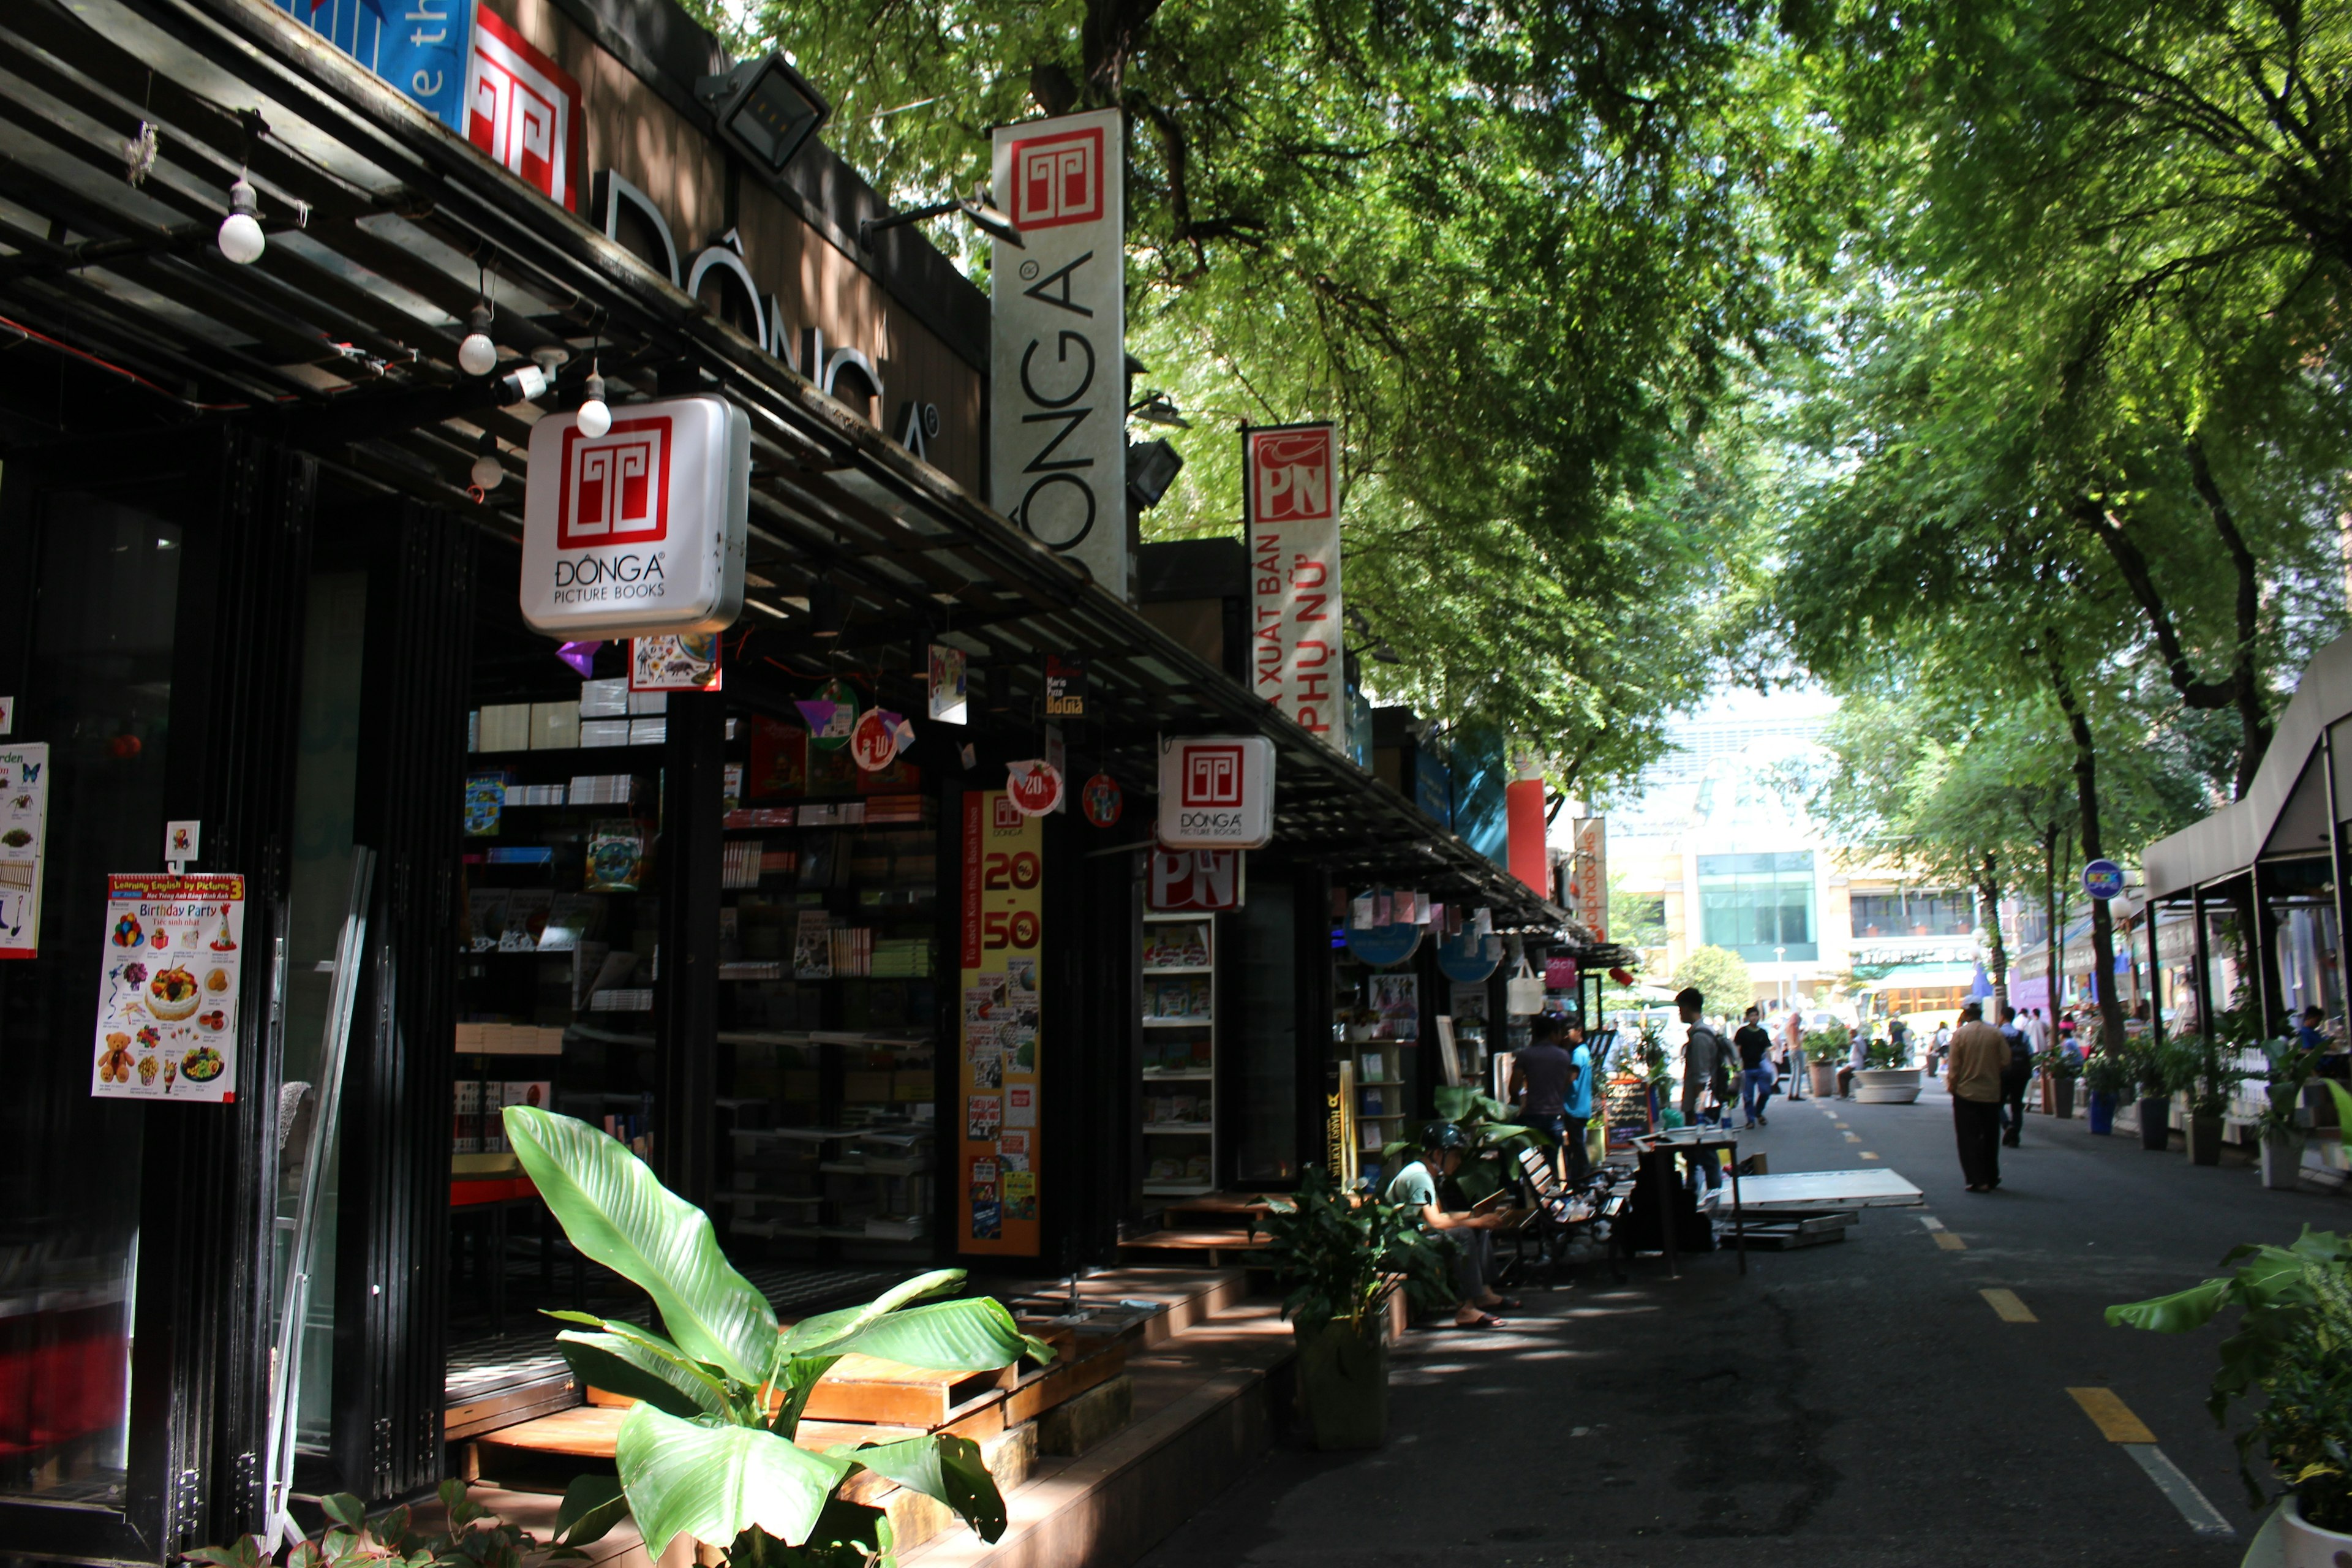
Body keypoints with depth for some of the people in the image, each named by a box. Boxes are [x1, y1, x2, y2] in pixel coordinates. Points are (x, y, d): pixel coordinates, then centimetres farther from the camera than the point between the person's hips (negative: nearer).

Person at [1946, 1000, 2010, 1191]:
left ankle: (1977, 1180, -3)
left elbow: (1954, 1066, -11)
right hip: (1991, 1093, 3)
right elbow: (2005, 1061, -3)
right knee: (1990, 1137, 16)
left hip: (1966, 1093, -2)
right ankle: (1991, 1178, 24)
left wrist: (1951, 1084, 4)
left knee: (1969, 1138, 3)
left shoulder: (1959, 1034, -12)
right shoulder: (1995, 1033, -6)